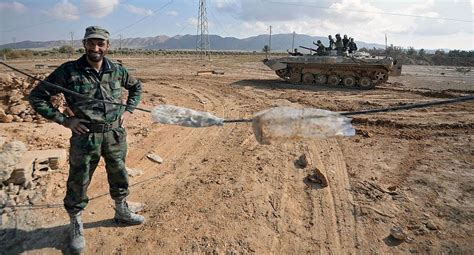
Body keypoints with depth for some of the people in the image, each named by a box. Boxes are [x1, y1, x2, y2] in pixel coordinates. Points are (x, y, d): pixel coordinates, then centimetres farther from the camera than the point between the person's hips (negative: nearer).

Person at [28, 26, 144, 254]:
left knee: (119, 177, 18)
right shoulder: (68, 71, -9)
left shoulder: (117, 70, 1)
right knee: (78, 183, 9)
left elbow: (136, 87, 20)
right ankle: (76, 228, 31)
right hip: (85, 137, -3)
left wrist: (128, 110, 7)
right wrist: (64, 120, -11)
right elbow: (37, 97, -5)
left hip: (115, 134, 4)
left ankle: (122, 213, 42)